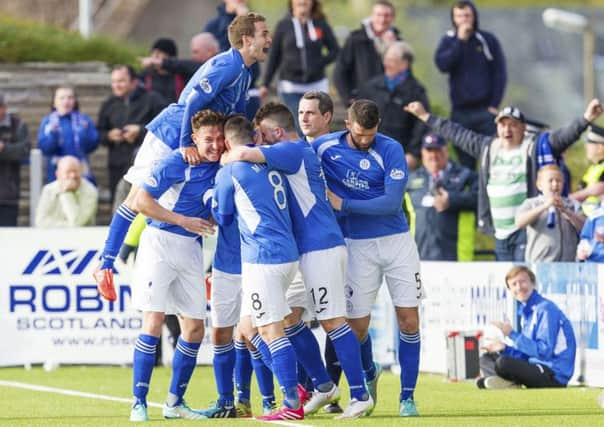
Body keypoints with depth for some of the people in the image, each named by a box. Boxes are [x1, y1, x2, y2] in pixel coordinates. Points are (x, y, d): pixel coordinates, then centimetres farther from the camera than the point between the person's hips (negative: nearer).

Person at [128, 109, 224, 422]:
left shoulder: (222, 167, 3)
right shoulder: (177, 163, -13)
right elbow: (142, 200, -14)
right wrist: (183, 221, -15)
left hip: (191, 249, 6)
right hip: (160, 242, -6)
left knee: (195, 328, 4)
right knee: (153, 320, -13)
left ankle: (175, 402, 16)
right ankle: (139, 403, -9)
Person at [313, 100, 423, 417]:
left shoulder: (390, 150, -12)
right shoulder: (324, 147, -4)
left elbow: (392, 202, -18)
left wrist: (343, 204, -18)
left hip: (396, 240, -1)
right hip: (357, 245, 1)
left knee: (408, 320, -7)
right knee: (357, 326, 1)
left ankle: (407, 396, 4)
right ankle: (369, 374, 34)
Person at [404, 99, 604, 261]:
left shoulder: (534, 149, -2)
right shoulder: (488, 147, 14)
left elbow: (563, 137, -13)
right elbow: (458, 134, 24)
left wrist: (585, 119, -30)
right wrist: (426, 117, 31)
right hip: (500, 233, 6)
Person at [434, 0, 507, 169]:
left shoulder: (488, 40, 3)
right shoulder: (448, 41, 8)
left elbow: (500, 74, 2)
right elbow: (442, 64, -10)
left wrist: (495, 105, -6)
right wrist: (460, 41, -12)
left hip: (485, 110, -2)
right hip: (460, 110, 2)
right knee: (465, 161, 5)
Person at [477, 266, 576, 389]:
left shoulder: (546, 310, -13)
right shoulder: (526, 311, 14)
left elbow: (545, 352, -21)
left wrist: (512, 335, -18)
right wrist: (504, 348, 1)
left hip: (554, 377, -10)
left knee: (503, 363, -31)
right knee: (486, 359, 13)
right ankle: (510, 384, -10)